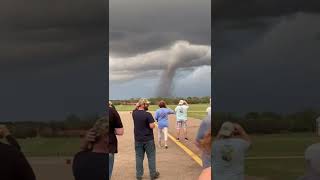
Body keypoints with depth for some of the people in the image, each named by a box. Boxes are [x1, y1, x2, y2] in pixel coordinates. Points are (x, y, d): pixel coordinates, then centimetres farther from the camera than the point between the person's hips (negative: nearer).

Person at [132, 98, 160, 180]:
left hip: (138, 139, 5)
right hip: (148, 139, -5)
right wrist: (153, 124, 1)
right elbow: (152, 126, -19)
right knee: (151, 157, 8)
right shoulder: (148, 114, -18)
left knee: (139, 157, 11)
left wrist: (138, 105, 9)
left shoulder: (134, 113, -1)